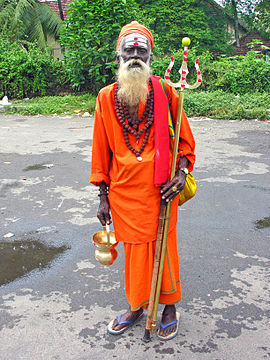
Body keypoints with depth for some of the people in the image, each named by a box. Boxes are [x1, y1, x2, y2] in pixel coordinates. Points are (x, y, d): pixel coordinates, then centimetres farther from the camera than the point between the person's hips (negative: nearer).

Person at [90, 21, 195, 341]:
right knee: (134, 248, 12)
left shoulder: (165, 92, -3)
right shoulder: (106, 97, 1)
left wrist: (182, 171, -12)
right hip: (123, 189, 1)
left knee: (164, 246, 10)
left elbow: (184, 138, 5)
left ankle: (170, 307, 31)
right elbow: (101, 149, 6)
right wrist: (103, 197, 6)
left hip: (159, 188, -1)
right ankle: (136, 306, 34)